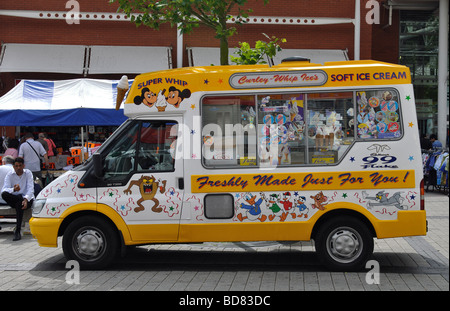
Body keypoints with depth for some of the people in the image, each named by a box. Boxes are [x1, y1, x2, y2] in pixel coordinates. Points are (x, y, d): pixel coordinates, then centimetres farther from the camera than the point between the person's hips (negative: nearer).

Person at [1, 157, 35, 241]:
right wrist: (13, 190, -36)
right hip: (13, 200, 1)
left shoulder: (28, 173, -3)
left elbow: (30, 188, -12)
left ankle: (17, 232, -35)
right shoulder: (10, 175, -1)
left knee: (19, 204, -37)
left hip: (27, 199, -1)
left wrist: (26, 199, -31)